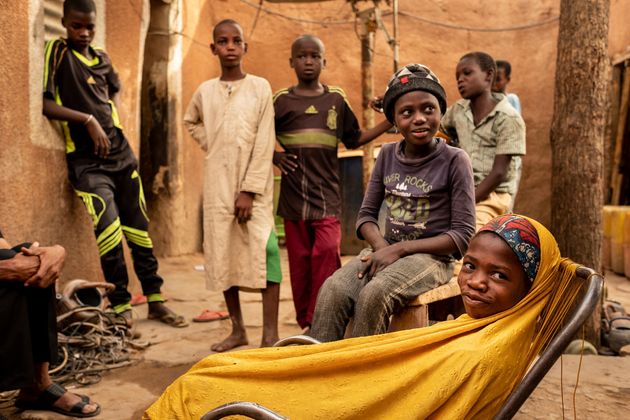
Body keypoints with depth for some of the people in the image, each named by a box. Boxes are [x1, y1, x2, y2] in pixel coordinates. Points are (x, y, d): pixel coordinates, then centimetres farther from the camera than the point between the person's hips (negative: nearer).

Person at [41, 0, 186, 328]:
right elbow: (45, 104, -10)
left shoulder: (102, 58, 13)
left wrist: (113, 121, 14)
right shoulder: (56, 51, -2)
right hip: (86, 160, -5)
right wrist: (88, 120, -16)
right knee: (109, 228, -20)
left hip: (119, 153, 5)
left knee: (139, 227, 6)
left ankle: (155, 301, 17)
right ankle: (120, 306, -5)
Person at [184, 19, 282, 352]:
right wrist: (211, 146, 10)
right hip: (217, 187, 4)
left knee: (264, 252, -12)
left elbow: (264, 144, -7)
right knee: (221, 256, 6)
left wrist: (249, 190, -14)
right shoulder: (205, 91, 9)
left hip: (254, 186, -3)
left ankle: (270, 334, -7)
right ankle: (238, 329, 19)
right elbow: (191, 122, 30)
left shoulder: (260, 87, 0)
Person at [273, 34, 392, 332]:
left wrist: (390, 122, 10)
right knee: (299, 259, 5)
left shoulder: (336, 99, 9)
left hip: (326, 194, 0)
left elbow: (354, 140, 16)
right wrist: (275, 156, 0)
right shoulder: (281, 100, 7)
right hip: (293, 195, 1)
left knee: (327, 251, -16)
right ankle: (305, 323, 17)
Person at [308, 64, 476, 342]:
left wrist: (399, 249, -16)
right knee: (333, 290, -26)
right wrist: (381, 246, -11)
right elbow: (366, 214, 11)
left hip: (432, 256, -4)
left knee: (374, 294, -33)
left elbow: (463, 234, -9)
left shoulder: (455, 160, -5)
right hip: (386, 249, 4)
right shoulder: (387, 155, 9)